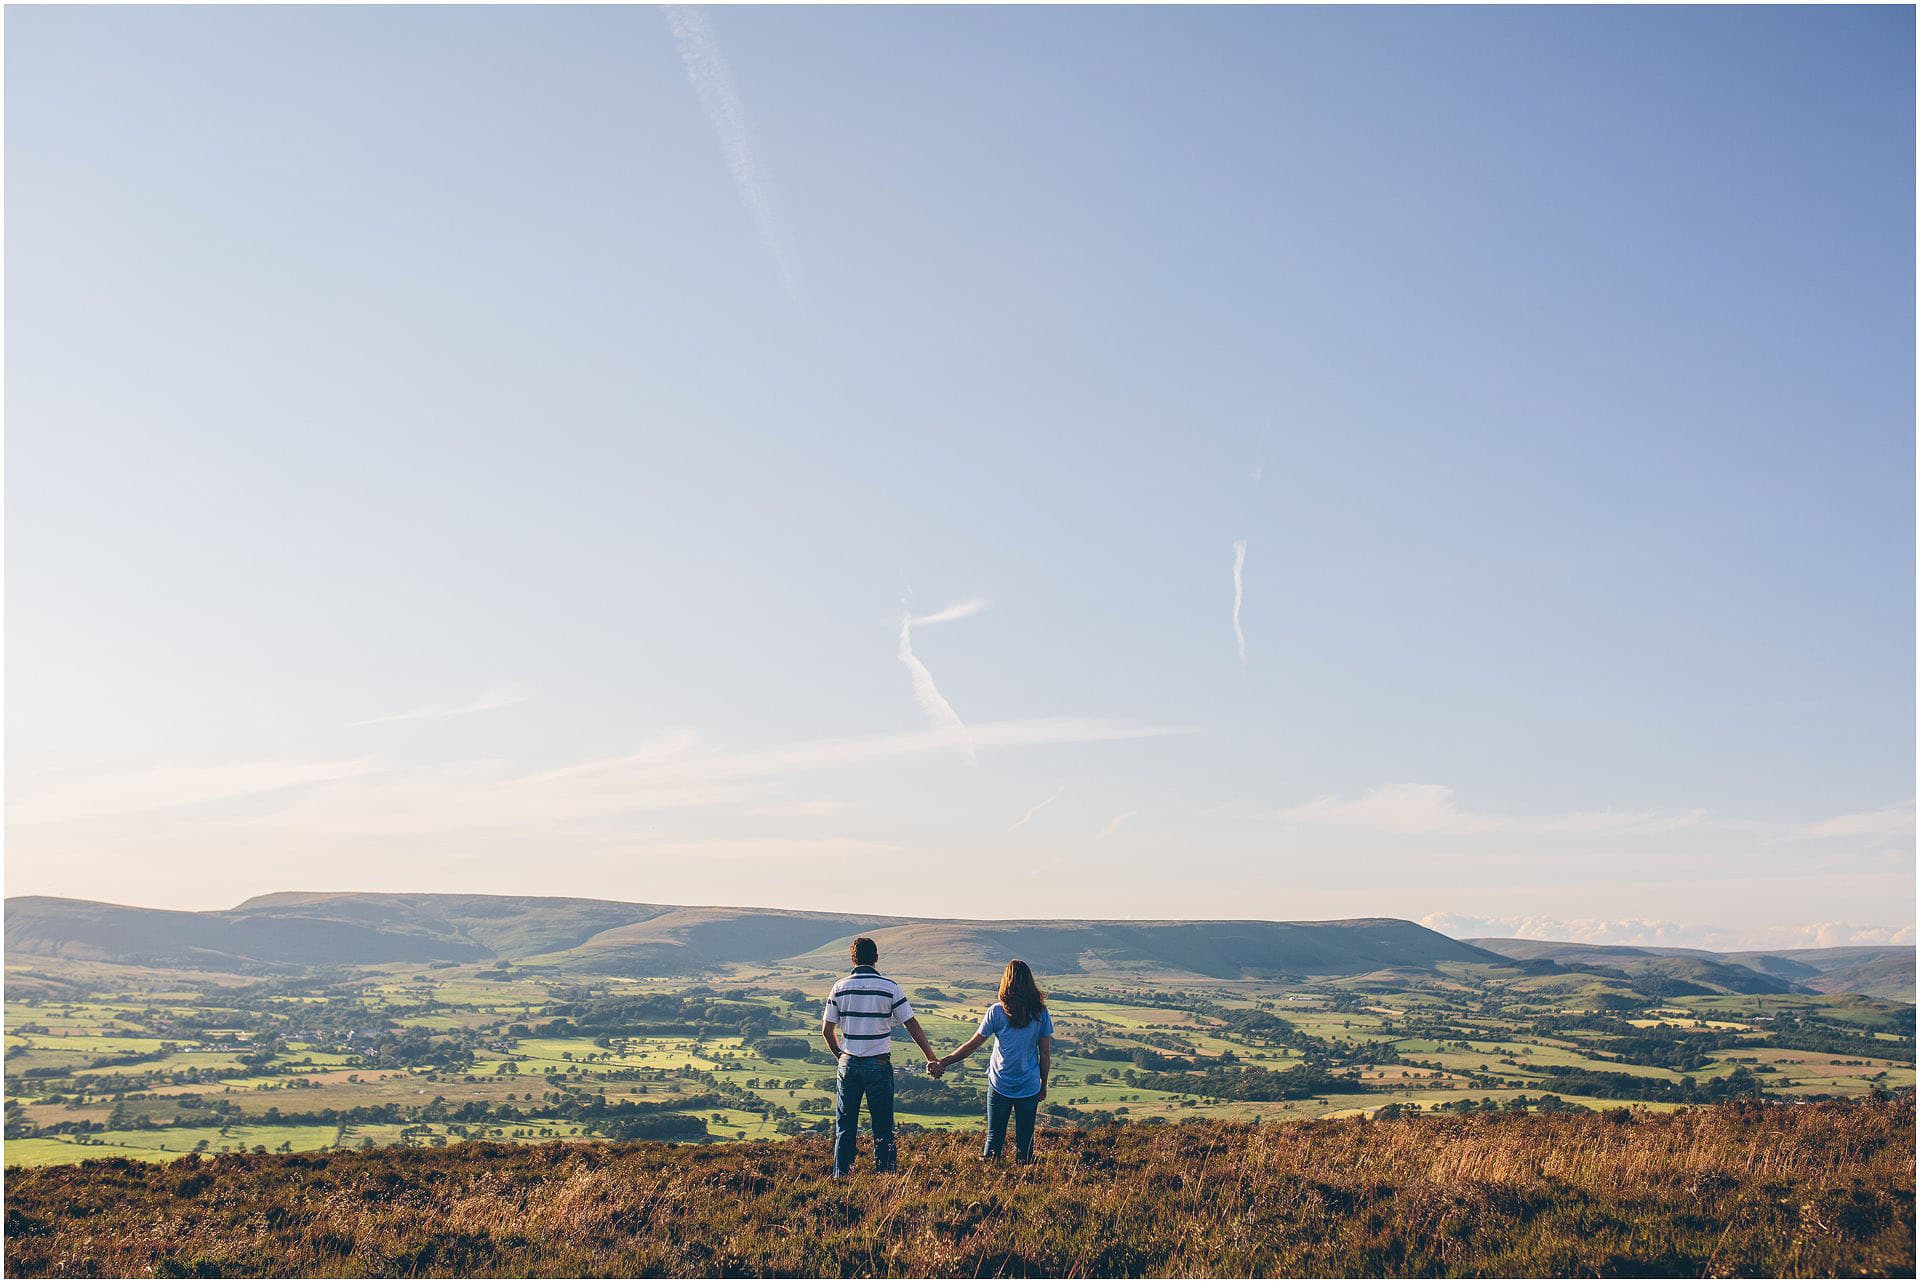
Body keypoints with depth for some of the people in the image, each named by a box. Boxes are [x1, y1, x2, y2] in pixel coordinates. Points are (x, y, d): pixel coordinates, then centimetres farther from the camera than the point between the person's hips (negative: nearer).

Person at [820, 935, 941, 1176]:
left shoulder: (840, 987, -2)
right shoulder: (889, 988, -7)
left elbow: (827, 1030, 2)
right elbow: (912, 1026, -5)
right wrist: (932, 1058, 0)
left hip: (849, 1064, 2)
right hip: (879, 1065, -2)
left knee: (845, 1126, 11)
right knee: (883, 1127, 7)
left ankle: (841, 1176, 12)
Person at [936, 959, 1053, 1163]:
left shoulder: (997, 1012, -9)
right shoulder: (1040, 1012, -4)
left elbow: (972, 1045, -4)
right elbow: (1045, 1053, 1)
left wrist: (943, 1062, 5)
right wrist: (1044, 1085, 13)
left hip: (1000, 1085, -1)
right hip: (1030, 1086, 1)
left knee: (994, 1138, 9)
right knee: (1025, 1139, 11)